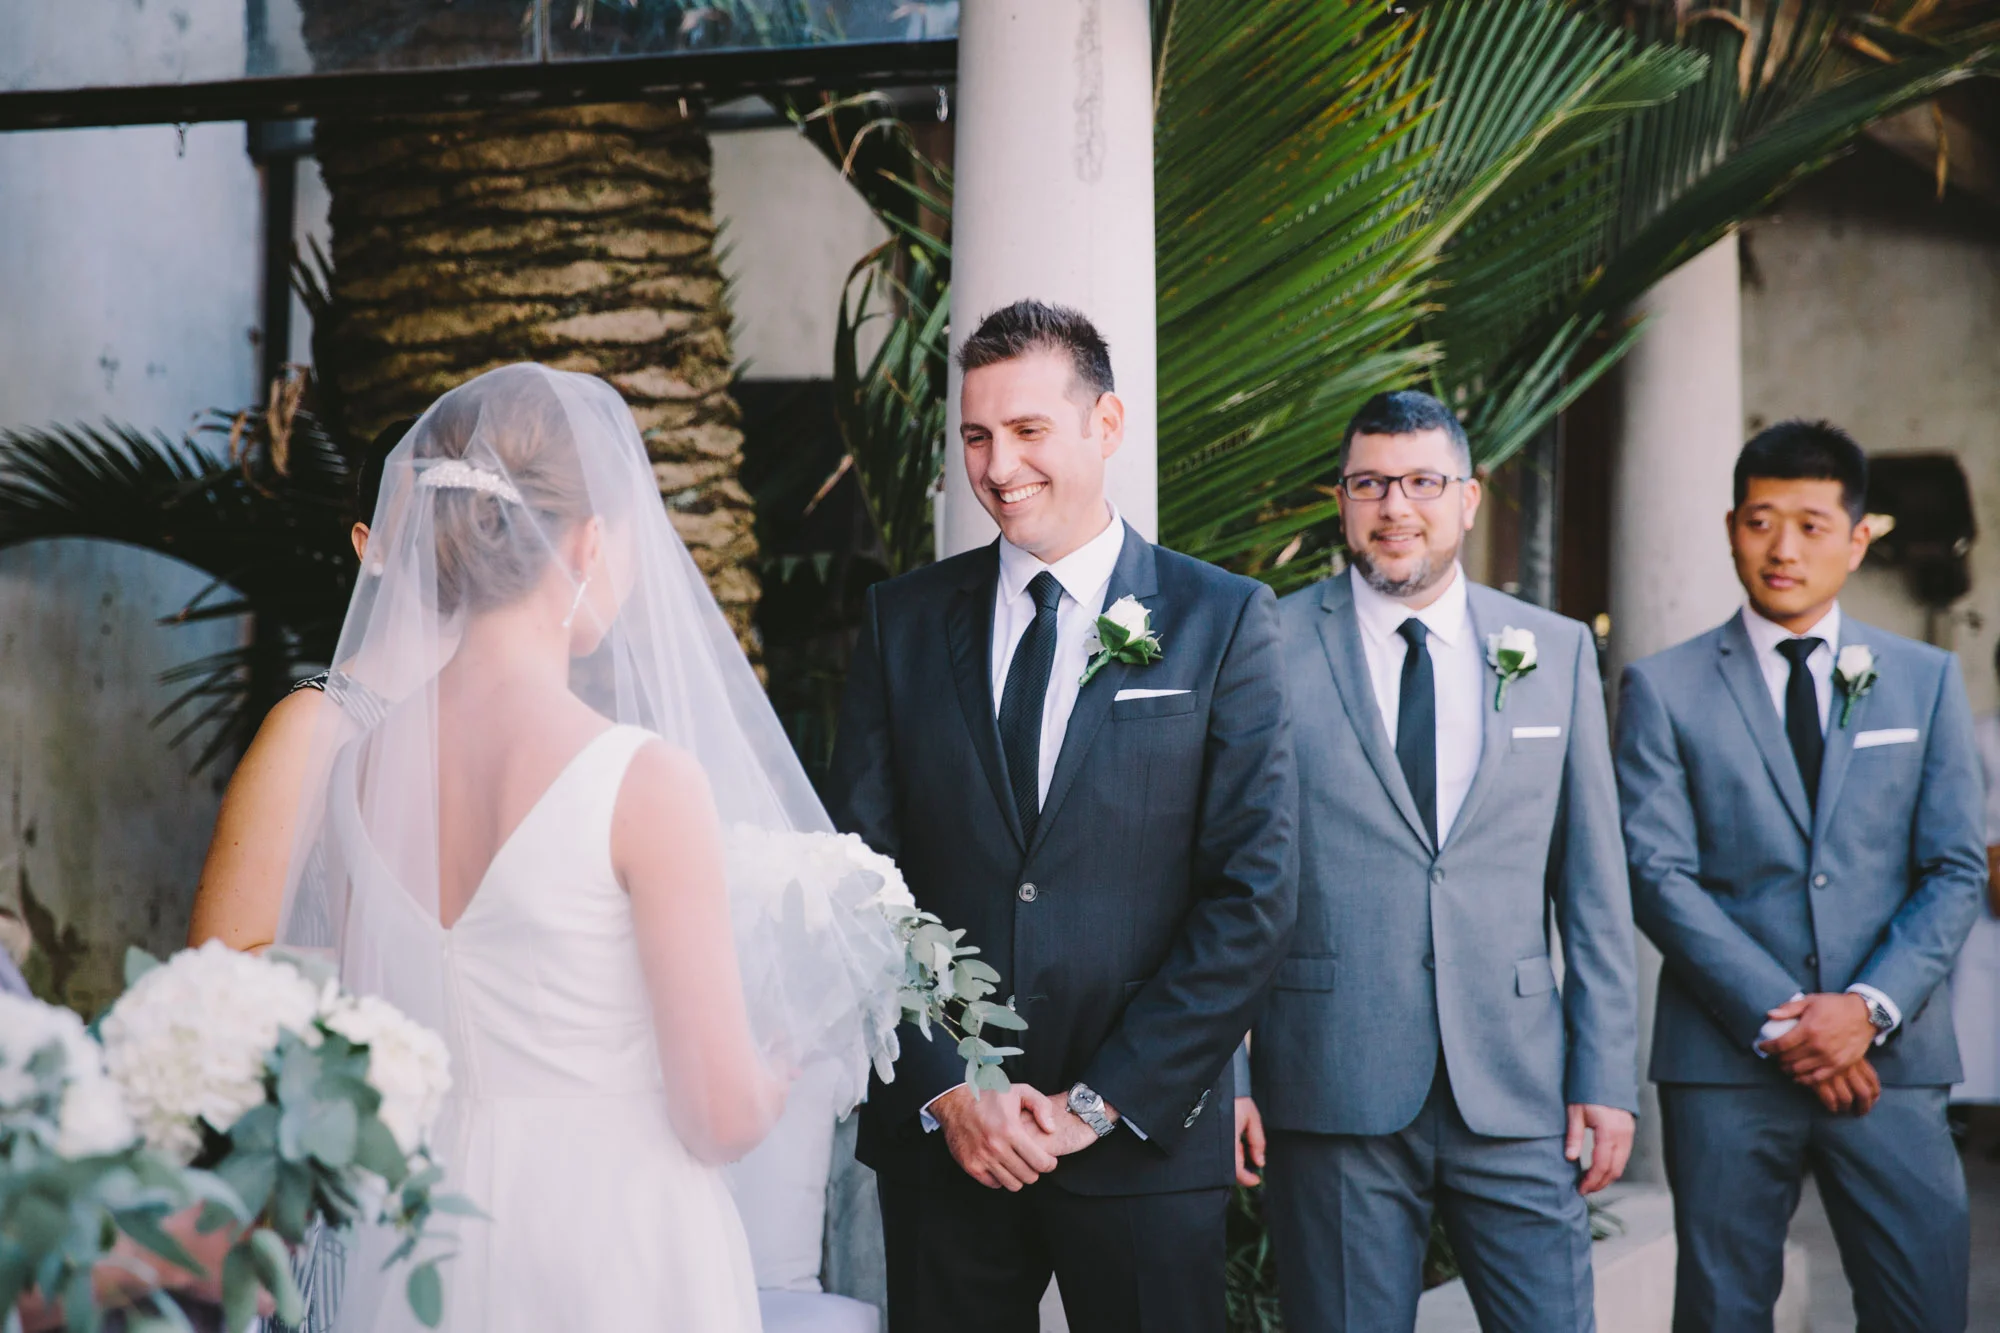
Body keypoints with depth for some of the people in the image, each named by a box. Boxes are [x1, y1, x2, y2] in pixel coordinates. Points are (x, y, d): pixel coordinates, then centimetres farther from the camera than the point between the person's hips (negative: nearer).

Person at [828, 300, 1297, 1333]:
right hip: (937, 1134, 2)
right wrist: (944, 1089, -7)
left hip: (1144, 1142, -2)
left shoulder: (1221, 620, -1)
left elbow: (1253, 896, -6)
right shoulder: (904, 620, 6)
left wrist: (1097, 1103, -10)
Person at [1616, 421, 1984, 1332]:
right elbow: (1657, 875, -3)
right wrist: (1775, 1019, -12)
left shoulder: (1925, 682, 12)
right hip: (1726, 1061, -1)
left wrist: (1870, 1007, -9)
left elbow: (1955, 872, 6)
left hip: (1889, 1060, 1)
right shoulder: (1665, 689, 5)